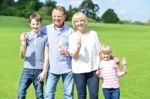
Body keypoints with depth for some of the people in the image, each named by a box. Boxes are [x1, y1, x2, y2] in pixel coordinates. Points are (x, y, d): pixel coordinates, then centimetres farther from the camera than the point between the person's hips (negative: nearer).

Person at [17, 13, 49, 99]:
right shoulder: (26, 36, 4)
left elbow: (46, 56, 0)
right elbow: (22, 56, 4)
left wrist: (44, 71, -6)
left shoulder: (45, 37, 0)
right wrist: (23, 42, -12)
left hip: (39, 70, -1)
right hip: (27, 69, 1)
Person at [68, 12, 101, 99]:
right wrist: (78, 47, -28)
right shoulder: (73, 37, -1)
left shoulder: (93, 34, 3)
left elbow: (99, 52, 8)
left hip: (93, 70, 1)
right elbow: (73, 55, -8)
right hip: (79, 71, -1)